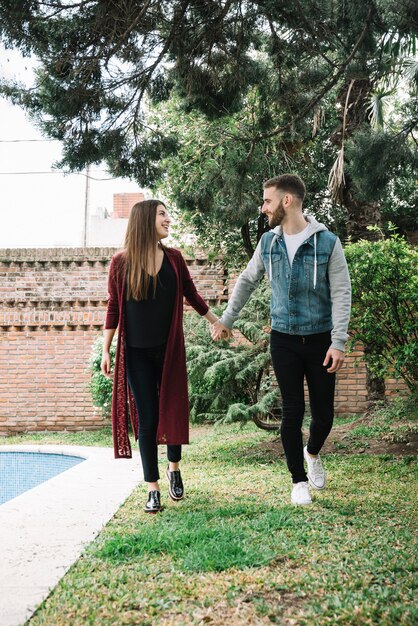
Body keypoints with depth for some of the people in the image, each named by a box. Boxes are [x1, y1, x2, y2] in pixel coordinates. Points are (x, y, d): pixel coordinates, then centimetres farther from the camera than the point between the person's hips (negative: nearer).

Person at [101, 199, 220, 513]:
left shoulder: (173, 258, 1)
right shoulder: (121, 262, -5)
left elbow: (192, 295, 12)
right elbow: (114, 307, 0)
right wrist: (106, 350, 0)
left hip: (169, 349, 2)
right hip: (137, 353, -2)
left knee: (174, 410, 6)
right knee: (147, 419, 1)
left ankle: (174, 468, 32)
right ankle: (153, 487, 12)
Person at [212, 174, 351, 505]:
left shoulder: (327, 242, -10)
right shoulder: (268, 242, 0)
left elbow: (341, 294, -11)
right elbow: (247, 281, 13)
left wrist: (338, 342, -16)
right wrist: (226, 320, 13)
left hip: (320, 339, -1)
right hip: (284, 339, 2)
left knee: (324, 412, 5)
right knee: (293, 411, 2)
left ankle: (312, 453, 38)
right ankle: (299, 479, 19)